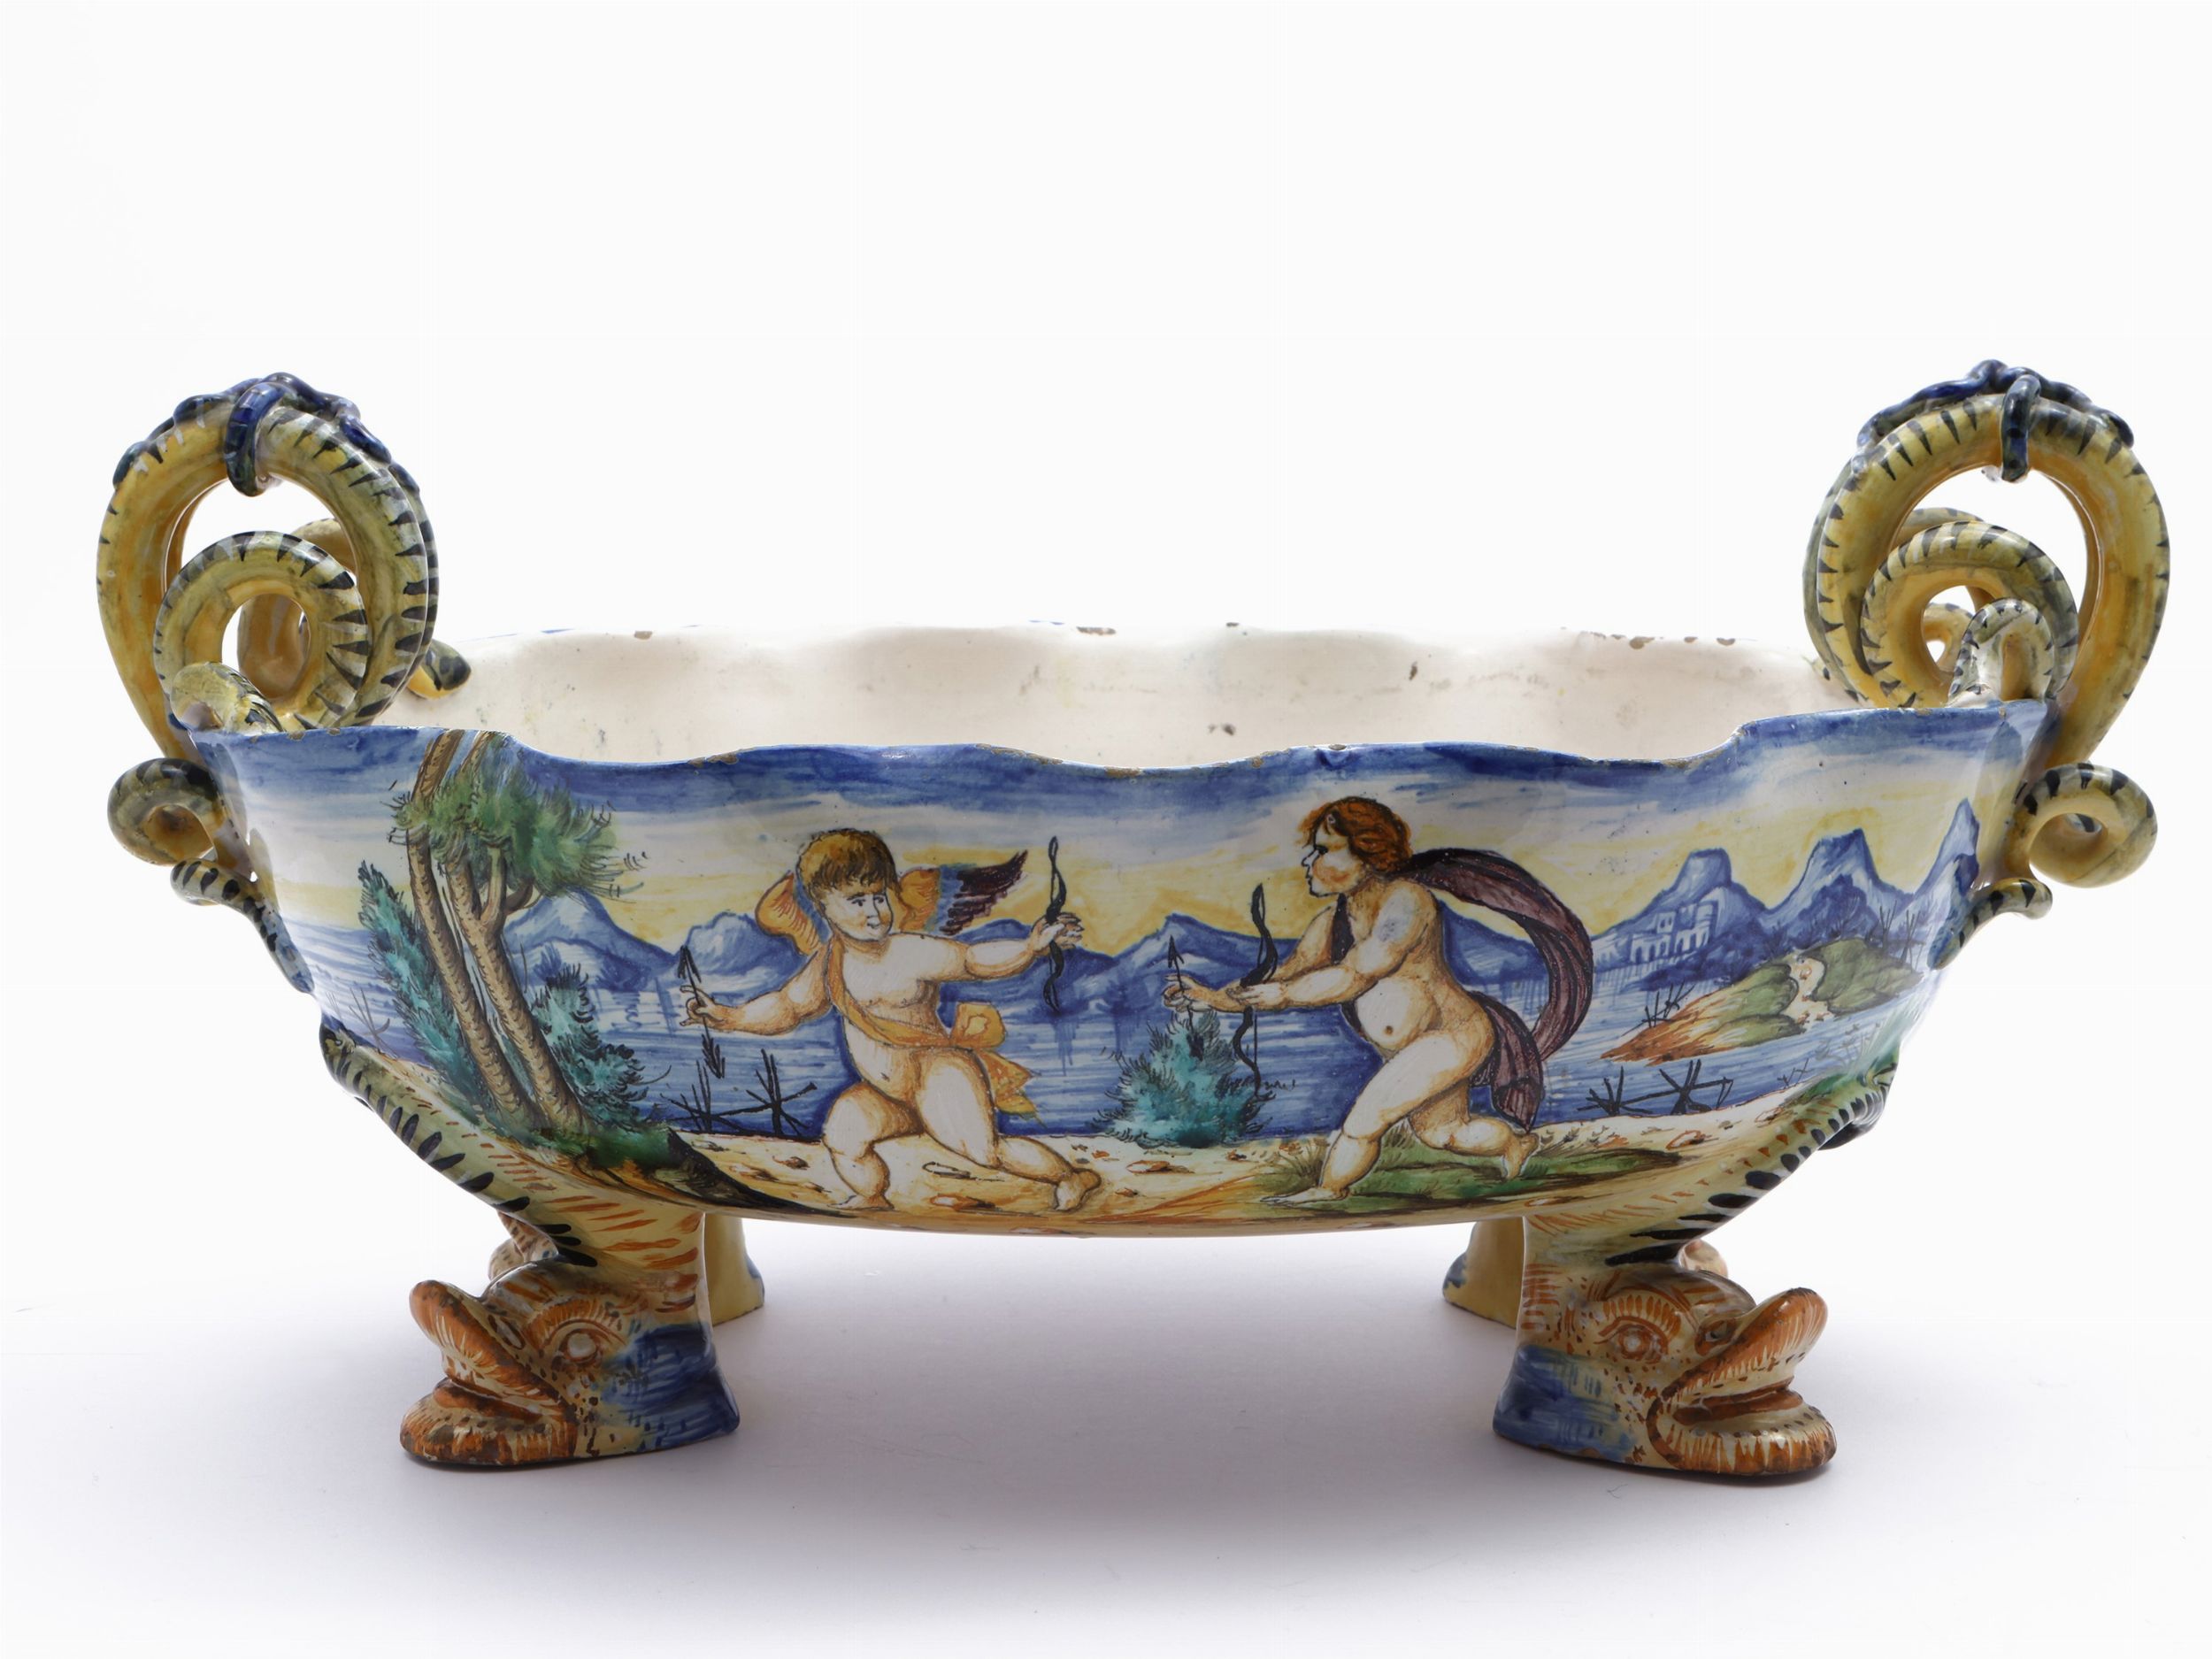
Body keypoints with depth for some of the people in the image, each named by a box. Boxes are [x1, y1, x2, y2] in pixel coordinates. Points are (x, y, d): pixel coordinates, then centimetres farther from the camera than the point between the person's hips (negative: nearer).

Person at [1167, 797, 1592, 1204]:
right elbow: (1281, 978, -2)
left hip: (1452, 1038, -10)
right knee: (1443, 1132, 29)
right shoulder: (1332, 922, 2)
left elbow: (1353, 977, -31)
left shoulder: (1403, 900, -23)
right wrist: (1212, 997, -14)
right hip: (1410, 1050, 10)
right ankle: (1519, 1141, 54)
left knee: (1365, 1120, -15)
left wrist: (1283, 994, -29)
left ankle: (1328, 1191, 9)